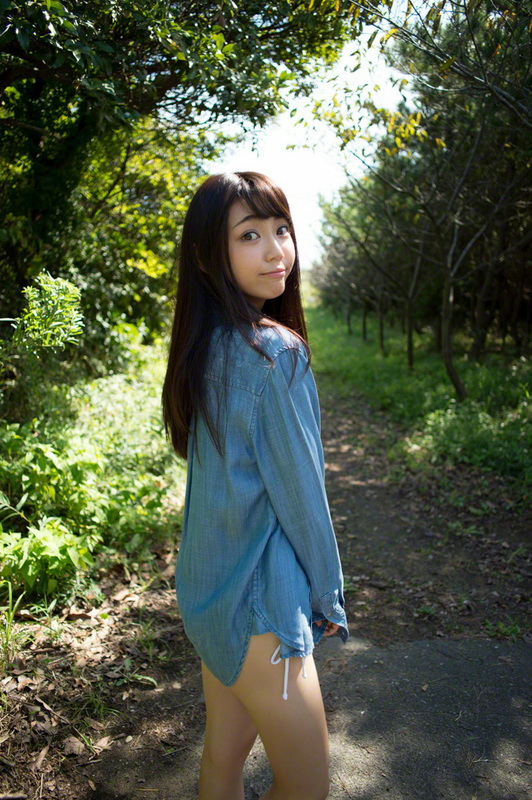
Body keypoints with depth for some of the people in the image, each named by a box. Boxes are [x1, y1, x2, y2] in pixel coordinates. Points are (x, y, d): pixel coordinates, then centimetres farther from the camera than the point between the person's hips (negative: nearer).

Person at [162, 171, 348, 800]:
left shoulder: (205, 348, 3)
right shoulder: (274, 350, -22)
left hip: (209, 585, 8)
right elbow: (299, 490, -18)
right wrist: (328, 595, -2)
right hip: (257, 596, -8)